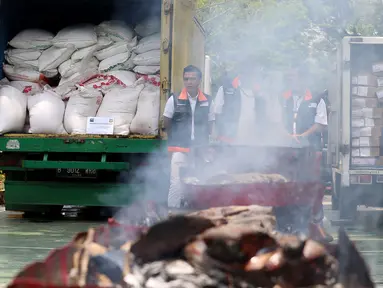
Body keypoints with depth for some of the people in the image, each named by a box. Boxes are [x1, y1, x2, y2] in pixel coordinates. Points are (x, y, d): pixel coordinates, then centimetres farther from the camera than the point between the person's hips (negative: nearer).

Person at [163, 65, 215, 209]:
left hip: (200, 150, 3)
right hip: (180, 149, -3)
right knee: (177, 184, -7)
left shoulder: (208, 101, 0)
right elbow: (167, 123, 5)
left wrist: (203, 141, 8)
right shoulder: (174, 100, -7)